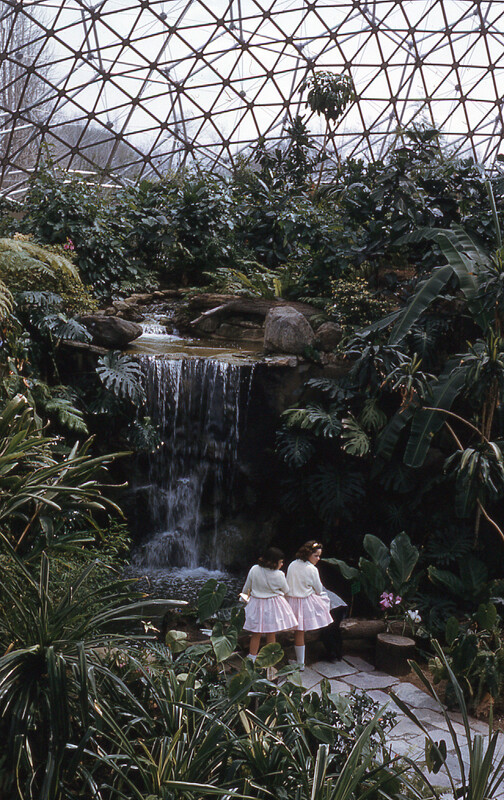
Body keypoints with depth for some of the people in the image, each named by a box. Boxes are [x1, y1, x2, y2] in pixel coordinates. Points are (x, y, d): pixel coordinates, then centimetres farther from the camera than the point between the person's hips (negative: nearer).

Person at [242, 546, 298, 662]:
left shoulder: (254, 570, -9)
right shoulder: (279, 575, -17)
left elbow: (246, 588, 6)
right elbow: (286, 590, 0)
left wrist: (244, 595, 27)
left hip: (256, 604, 3)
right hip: (273, 608, -3)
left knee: (256, 635, 12)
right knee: (271, 635, 12)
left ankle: (252, 659, 18)